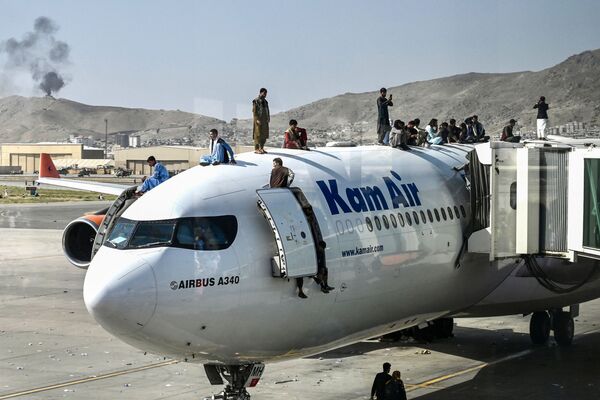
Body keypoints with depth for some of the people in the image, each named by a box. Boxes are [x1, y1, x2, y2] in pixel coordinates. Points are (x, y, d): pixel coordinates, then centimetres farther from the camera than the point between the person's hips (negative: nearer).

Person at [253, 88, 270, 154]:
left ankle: (261, 148, 14)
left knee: (264, 135, 7)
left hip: (265, 120, 8)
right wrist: (257, 119, -20)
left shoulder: (265, 101, 15)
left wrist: (268, 118, 2)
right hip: (258, 120, -8)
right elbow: (254, 111, -12)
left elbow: (267, 111, 16)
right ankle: (256, 149, -7)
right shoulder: (256, 101, -8)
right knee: (258, 134, -9)